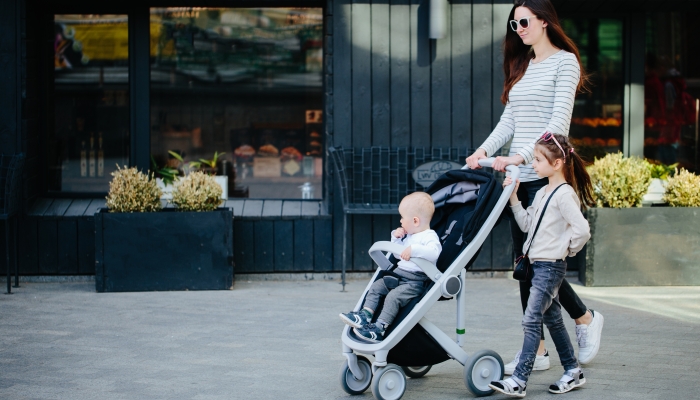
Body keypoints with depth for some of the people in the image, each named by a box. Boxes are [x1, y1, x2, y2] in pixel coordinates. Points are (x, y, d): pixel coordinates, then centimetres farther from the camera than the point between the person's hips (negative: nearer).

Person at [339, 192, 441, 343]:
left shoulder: (430, 237, -12)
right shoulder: (408, 236, 19)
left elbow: (434, 252, -32)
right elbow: (398, 255, 26)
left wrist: (413, 249, -41)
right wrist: (396, 239, 11)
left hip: (415, 281, -10)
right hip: (398, 274, 10)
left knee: (393, 296, -26)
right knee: (375, 287, 4)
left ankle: (380, 328, -27)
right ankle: (365, 315, -1)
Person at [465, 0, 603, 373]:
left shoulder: (564, 61, -4)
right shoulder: (522, 66, 18)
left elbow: (559, 122, -13)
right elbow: (509, 119, 16)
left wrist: (522, 156, -23)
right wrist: (485, 150, -2)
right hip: (519, 175, 7)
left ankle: (585, 318, 16)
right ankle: (536, 349, 8)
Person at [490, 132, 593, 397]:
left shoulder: (564, 194, -16)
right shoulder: (542, 193, 13)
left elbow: (582, 230, -24)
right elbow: (526, 224, 16)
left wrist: (565, 249, -9)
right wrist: (513, 197, 9)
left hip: (551, 267, -10)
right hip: (539, 265, 10)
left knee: (531, 320, -12)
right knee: (552, 319, 15)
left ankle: (519, 381, -14)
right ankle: (573, 372, 25)